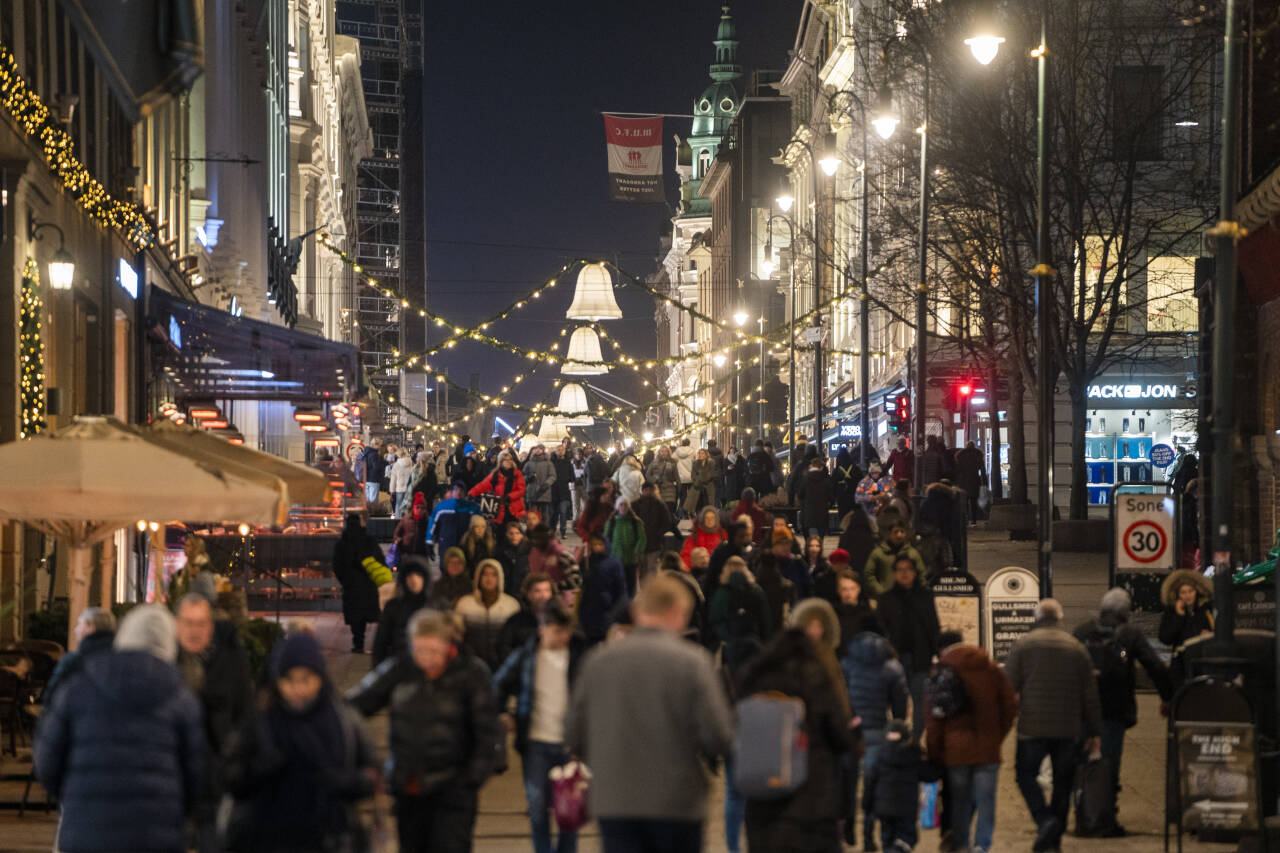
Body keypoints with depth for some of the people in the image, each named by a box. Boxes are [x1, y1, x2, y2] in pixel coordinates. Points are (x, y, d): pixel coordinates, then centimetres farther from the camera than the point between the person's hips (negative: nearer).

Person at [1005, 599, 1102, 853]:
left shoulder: (1023, 644, 0)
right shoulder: (1076, 648, 7)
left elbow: (1009, 686, -3)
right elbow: (1090, 693, 8)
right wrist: (1094, 731, 14)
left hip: (1033, 727, -2)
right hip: (1069, 728, 2)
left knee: (1026, 774, 8)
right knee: (1063, 781, 11)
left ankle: (1044, 819, -14)